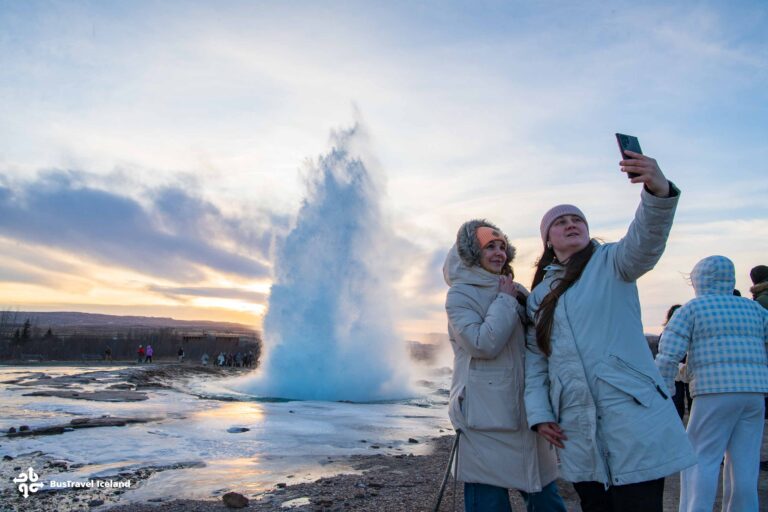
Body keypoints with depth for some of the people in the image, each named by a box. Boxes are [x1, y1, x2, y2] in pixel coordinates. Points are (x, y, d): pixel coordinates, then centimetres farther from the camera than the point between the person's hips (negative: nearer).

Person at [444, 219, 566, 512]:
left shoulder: (514, 291, 14)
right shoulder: (460, 294, -6)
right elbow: (483, 344, -20)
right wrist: (505, 300, -11)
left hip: (525, 410, 7)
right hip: (485, 416, -7)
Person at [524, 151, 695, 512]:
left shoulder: (611, 263, 3)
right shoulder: (539, 295, 16)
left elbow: (646, 241, -19)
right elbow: (535, 360, 14)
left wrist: (659, 191, -38)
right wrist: (539, 414, 3)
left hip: (631, 414, -4)